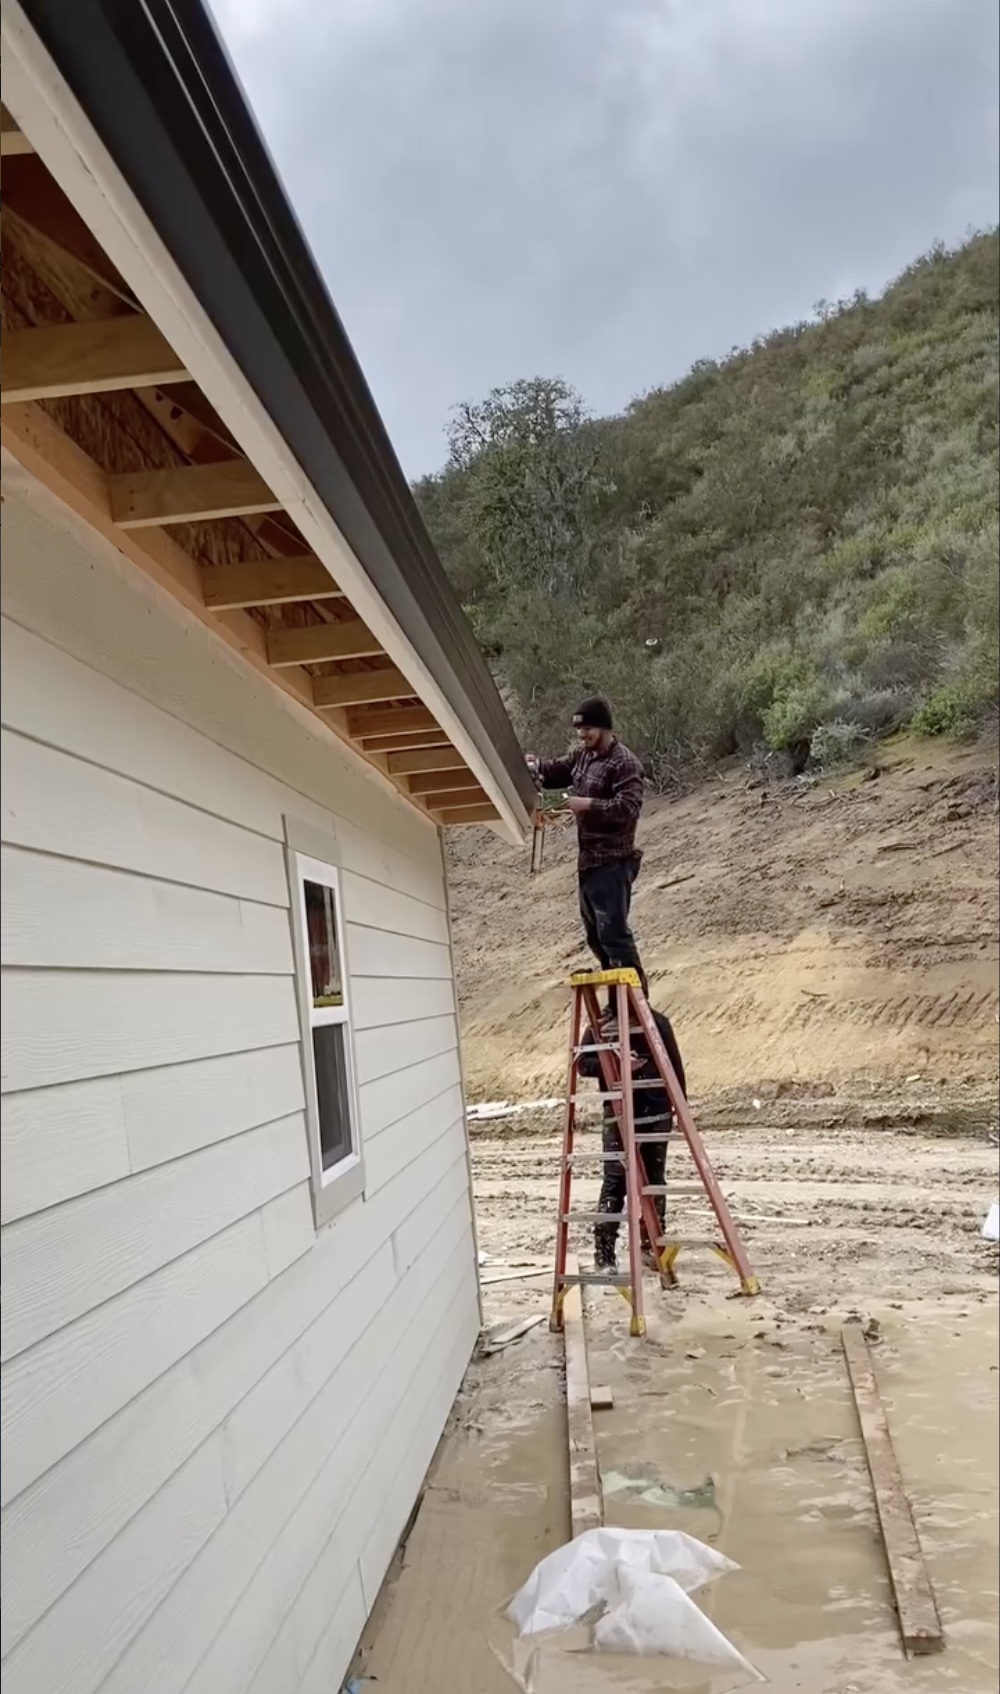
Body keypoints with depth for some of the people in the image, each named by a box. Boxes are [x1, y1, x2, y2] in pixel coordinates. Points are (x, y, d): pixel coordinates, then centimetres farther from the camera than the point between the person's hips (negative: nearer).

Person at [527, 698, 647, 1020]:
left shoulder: (625, 764, -15)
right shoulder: (584, 756, 11)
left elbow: (628, 808, -25)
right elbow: (561, 771, 24)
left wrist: (589, 804, -29)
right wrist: (536, 766, 3)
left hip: (612, 862, -10)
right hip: (589, 860, 10)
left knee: (613, 932, -13)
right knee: (596, 935, 16)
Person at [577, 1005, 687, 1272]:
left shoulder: (658, 1022, 5)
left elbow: (675, 1065, 10)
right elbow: (584, 1063, -2)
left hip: (657, 1113, 3)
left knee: (655, 1179, 8)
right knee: (615, 1181, -8)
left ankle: (653, 1246, 19)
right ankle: (604, 1253, -3)